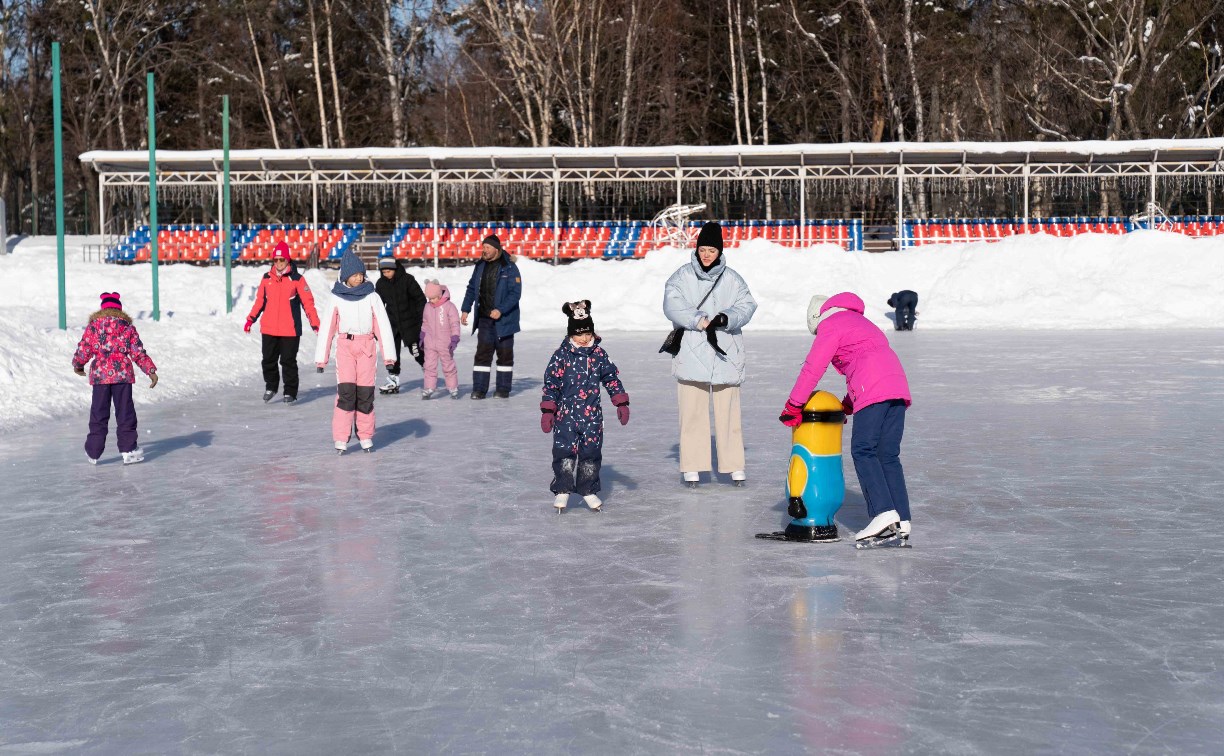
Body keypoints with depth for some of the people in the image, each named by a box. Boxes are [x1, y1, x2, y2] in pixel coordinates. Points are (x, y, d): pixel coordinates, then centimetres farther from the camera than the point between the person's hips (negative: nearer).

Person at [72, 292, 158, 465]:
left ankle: (93, 452, 12)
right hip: (123, 374, -1)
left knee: (98, 414, 8)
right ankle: (128, 450, 3)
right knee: (125, 412, 4)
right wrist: (151, 370, 6)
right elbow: (138, 352, 0)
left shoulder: (93, 325, 4)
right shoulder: (127, 326, 3)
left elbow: (83, 349, 7)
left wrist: (77, 365, 26)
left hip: (99, 375, 1)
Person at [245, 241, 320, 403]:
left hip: (290, 330, -4)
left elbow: (308, 303, -4)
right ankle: (271, 387, 29)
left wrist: (315, 324, -9)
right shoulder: (266, 278, 7)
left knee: (288, 361, 2)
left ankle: (290, 392, 12)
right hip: (268, 329, 4)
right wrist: (250, 319, 14)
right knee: (268, 360, 10)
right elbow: (260, 300, 17)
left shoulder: (296, 279, -5)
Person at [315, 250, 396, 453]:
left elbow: (383, 325, 1)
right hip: (345, 346, -1)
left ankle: (366, 435, 13)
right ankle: (341, 438, -8)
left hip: (366, 346, 1)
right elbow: (327, 328, 4)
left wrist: (388, 355, -5)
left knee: (366, 391, 0)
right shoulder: (337, 298, 2)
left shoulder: (372, 297, 3)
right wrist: (321, 358, 2)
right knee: (346, 391, -11)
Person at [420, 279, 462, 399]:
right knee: (429, 366, -1)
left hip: (445, 344, -4)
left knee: (448, 366, 6)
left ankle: (453, 388, 16)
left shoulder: (449, 306, -9)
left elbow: (455, 323, -9)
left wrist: (454, 339, -14)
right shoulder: (427, 307, 6)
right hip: (430, 344, 4)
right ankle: (429, 388, 3)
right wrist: (422, 336, 15)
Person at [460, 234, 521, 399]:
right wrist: (466, 309, 9)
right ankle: (479, 388, 3)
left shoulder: (509, 267, -9)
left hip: (503, 319, -4)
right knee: (482, 353, 1)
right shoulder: (480, 266, 8)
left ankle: (503, 389, 13)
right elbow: (472, 288, 16)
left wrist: (501, 310, -22)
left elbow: (515, 292, -14)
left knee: (505, 354, 5)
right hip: (484, 319, 4)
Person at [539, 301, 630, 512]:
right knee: (564, 451, -2)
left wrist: (621, 403, 4)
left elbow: (612, 378, 8)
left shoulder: (599, 355, 3)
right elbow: (550, 383, -3)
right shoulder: (561, 355, -5)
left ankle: (589, 490, 20)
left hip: (592, 414, 2)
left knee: (591, 451, 6)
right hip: (566, 414, -2)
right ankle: (562, 490, 11)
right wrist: (548, 411, -6)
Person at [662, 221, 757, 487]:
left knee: (728, 411, 3)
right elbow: (672, 305, -8)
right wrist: (700, 321, -18)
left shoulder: (731, 279, 9)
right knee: (693, 412, -1)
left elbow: (746, 306, 1)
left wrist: (725, 318, -17)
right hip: (691, 353, -1)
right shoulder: (683, 276, 4)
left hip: (725, 353, 1)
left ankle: (735, 465, 11)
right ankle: (692, 467, 5)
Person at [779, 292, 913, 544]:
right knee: (888, 456, 7)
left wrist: (792, 406, 8)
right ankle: (901, 521, 1)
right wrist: (848, 405, 31)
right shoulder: (860, 322, 34)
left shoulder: (830, 325, 7)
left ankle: (884, 511, -19)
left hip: (874, 391, -8)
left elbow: (813, 368, 2)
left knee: (863, 451, -7)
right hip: (898, 387, 8)